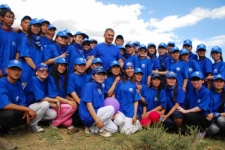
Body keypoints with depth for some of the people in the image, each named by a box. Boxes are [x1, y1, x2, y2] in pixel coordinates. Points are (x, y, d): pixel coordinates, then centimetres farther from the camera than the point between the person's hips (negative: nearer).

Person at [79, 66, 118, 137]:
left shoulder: (101, 88, 11)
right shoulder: (89, 86, -12)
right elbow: (89, 105, -20)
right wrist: (97, 120, -25)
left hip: (97, 114, 8)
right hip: (88, 116, -8)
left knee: (114, 129, 3)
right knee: (111, 108, -22)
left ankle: (93, 127, 11)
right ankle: (100, 129, -6)